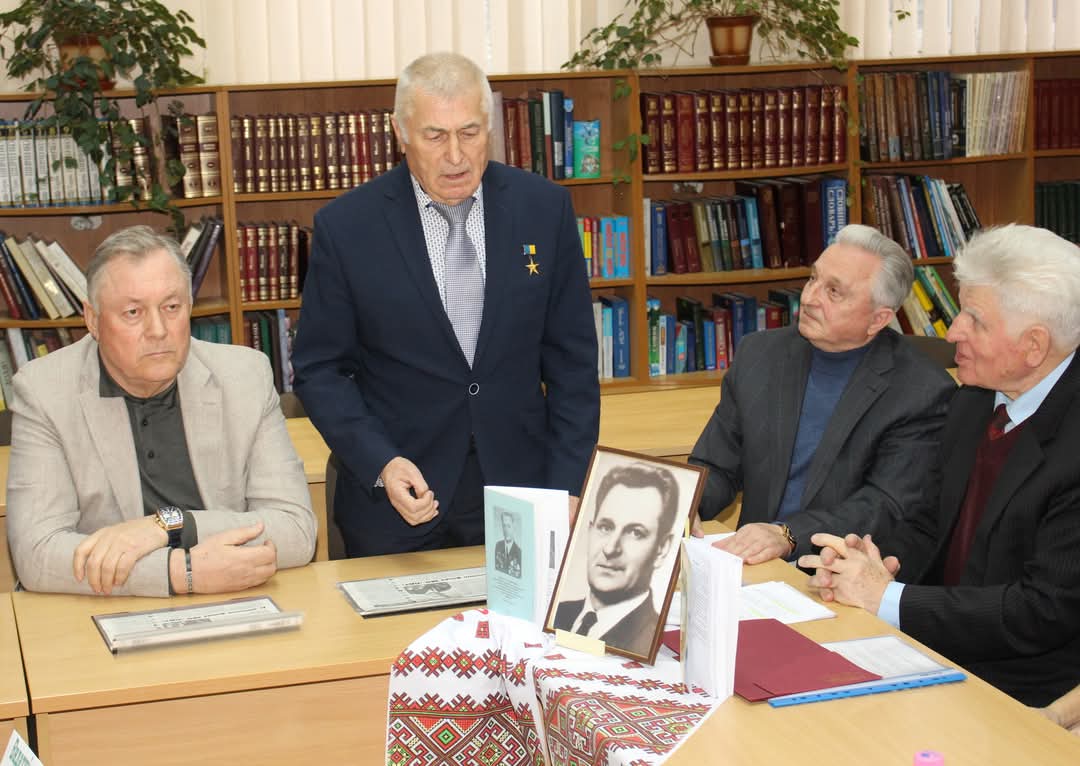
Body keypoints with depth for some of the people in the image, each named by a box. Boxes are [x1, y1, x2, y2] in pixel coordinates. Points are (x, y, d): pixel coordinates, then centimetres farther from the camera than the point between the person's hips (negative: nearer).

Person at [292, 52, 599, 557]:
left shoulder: (543, 208, -3)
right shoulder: (345, 227, -8)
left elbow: (571, 359, 1)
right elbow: (319, 371, -3)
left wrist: (566, 488, -5)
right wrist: (381, 465, -17)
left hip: (519, 495, 2)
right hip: (395, 503, -1)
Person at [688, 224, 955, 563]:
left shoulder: (923, 392, -10)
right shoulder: (759, 354, 4)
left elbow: (887, 506, -16)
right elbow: (715, 468, 7)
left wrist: (786, 535, -30)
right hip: (752, 563, 4)